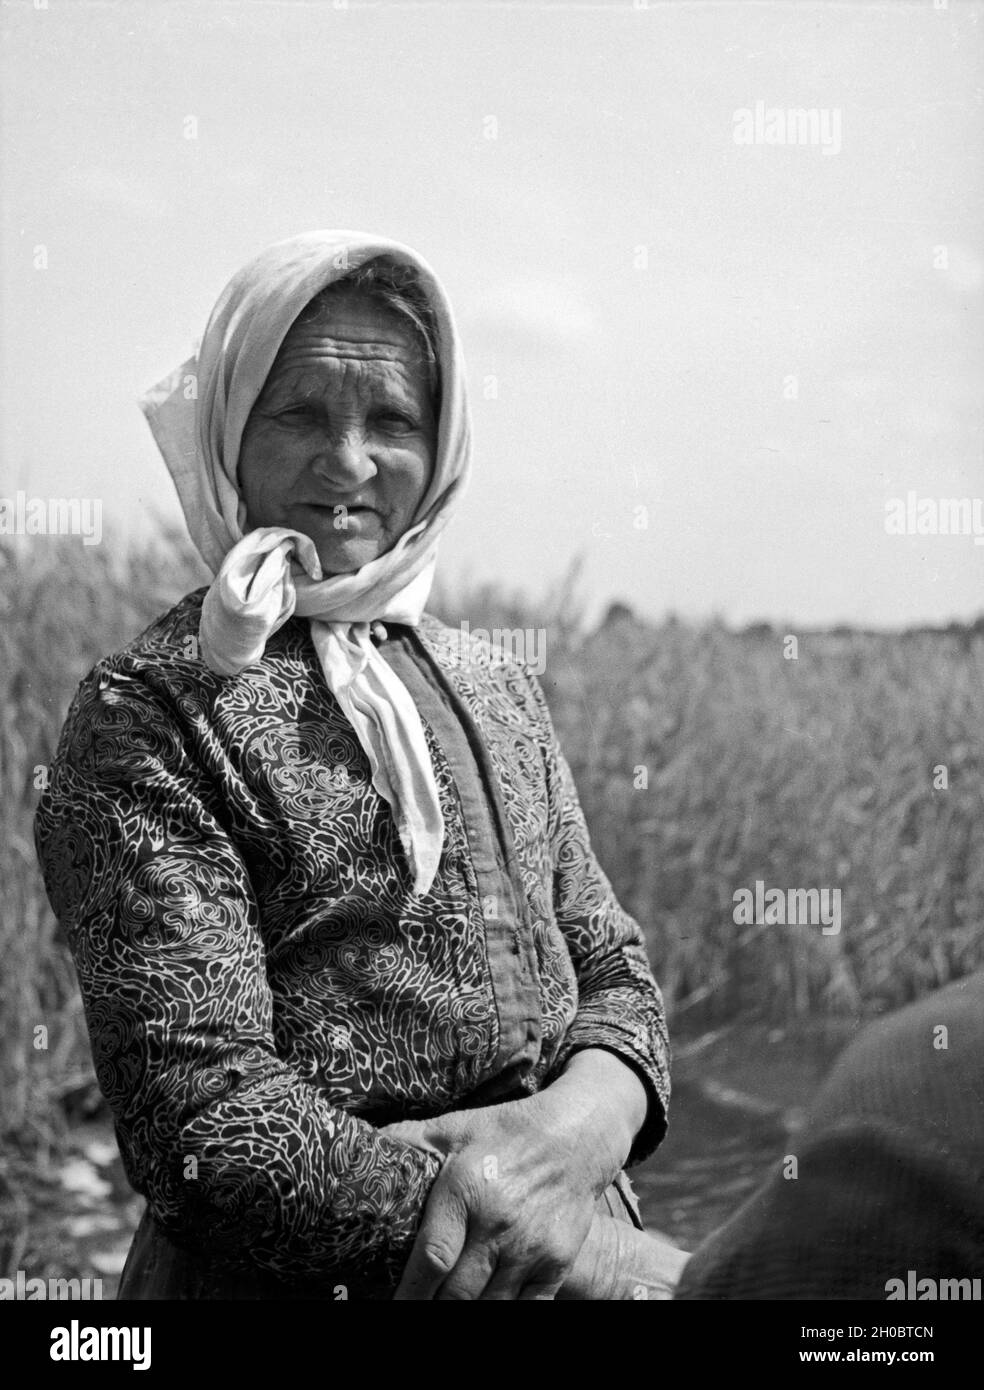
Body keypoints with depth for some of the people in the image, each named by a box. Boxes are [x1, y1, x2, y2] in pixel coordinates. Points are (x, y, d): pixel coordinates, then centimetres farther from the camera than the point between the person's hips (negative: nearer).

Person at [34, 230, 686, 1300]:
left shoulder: (495, 687, 8)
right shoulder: (147, 712, -9)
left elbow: (612, 969, 10)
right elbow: (200, 1117, -17)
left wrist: (583, 1118, -12)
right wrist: (577, 1249, -19)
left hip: (576, 1242, 5)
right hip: (293, 1273, -4)